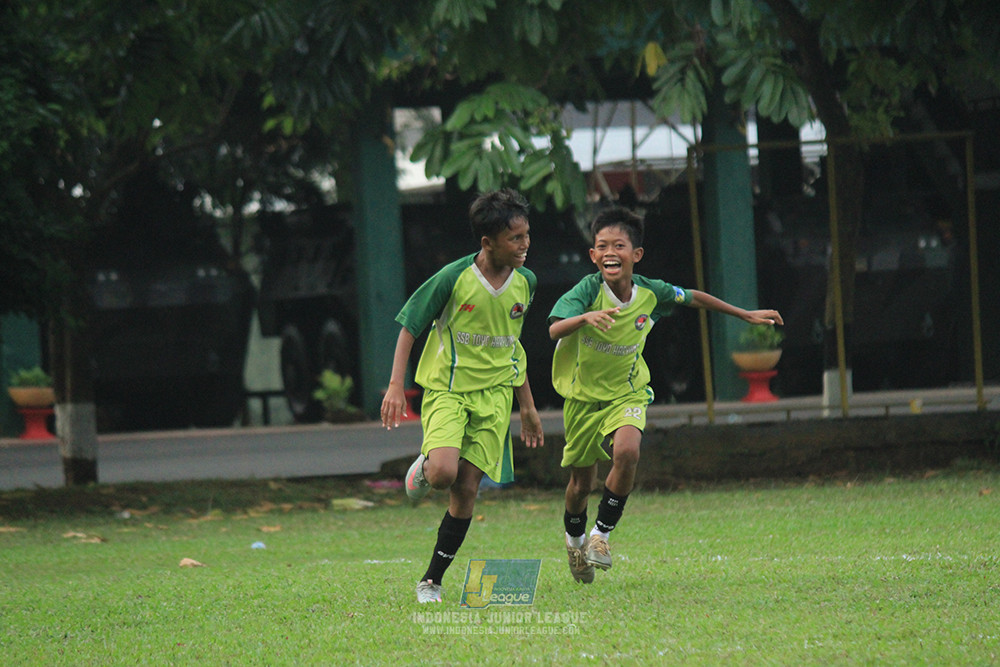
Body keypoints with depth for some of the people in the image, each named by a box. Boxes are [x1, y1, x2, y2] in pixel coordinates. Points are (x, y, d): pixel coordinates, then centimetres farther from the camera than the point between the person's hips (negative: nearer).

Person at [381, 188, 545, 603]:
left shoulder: (524, 282, 2)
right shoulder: (453, 278, -14)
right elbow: (410, 328, -4)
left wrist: (527, 406, 22)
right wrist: (395, 386, -12)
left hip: (494, 393, 4)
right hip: (446, 388, -4)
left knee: (466, 489, -3)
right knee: (444, 472, -26)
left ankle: (432, 580, 9)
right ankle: (424, 468, 13)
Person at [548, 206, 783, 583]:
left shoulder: (651, 294, -12)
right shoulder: (588, 290, -22)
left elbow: (693, 298, 8)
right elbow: (554, 330, -37)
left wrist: (746, 315, 16)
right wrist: (585, 317, -58)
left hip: (627, 394, 1)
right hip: (583, 395, -1)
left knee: (626, 453, -28)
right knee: (582, 482, 8)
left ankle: (603, 532, -9)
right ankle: (575, 540, 40)